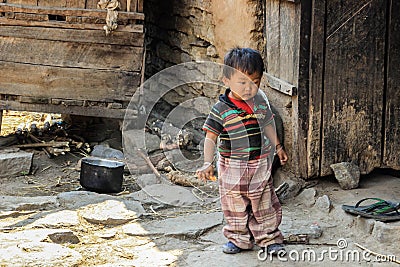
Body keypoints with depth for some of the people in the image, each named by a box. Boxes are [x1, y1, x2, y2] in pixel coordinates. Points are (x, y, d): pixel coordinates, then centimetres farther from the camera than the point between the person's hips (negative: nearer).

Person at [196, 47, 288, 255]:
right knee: (235, 206, 11)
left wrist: (278, 147, 23)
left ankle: (269, 239, 25)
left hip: (260, 166, 3)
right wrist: (208, 164, -23)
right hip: (232, 169, -3)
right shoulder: (221, 110, -17)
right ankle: (239, 238, 28)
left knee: (264, 205, 11)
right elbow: (210, 138, -15)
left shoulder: (260, 102, -2)